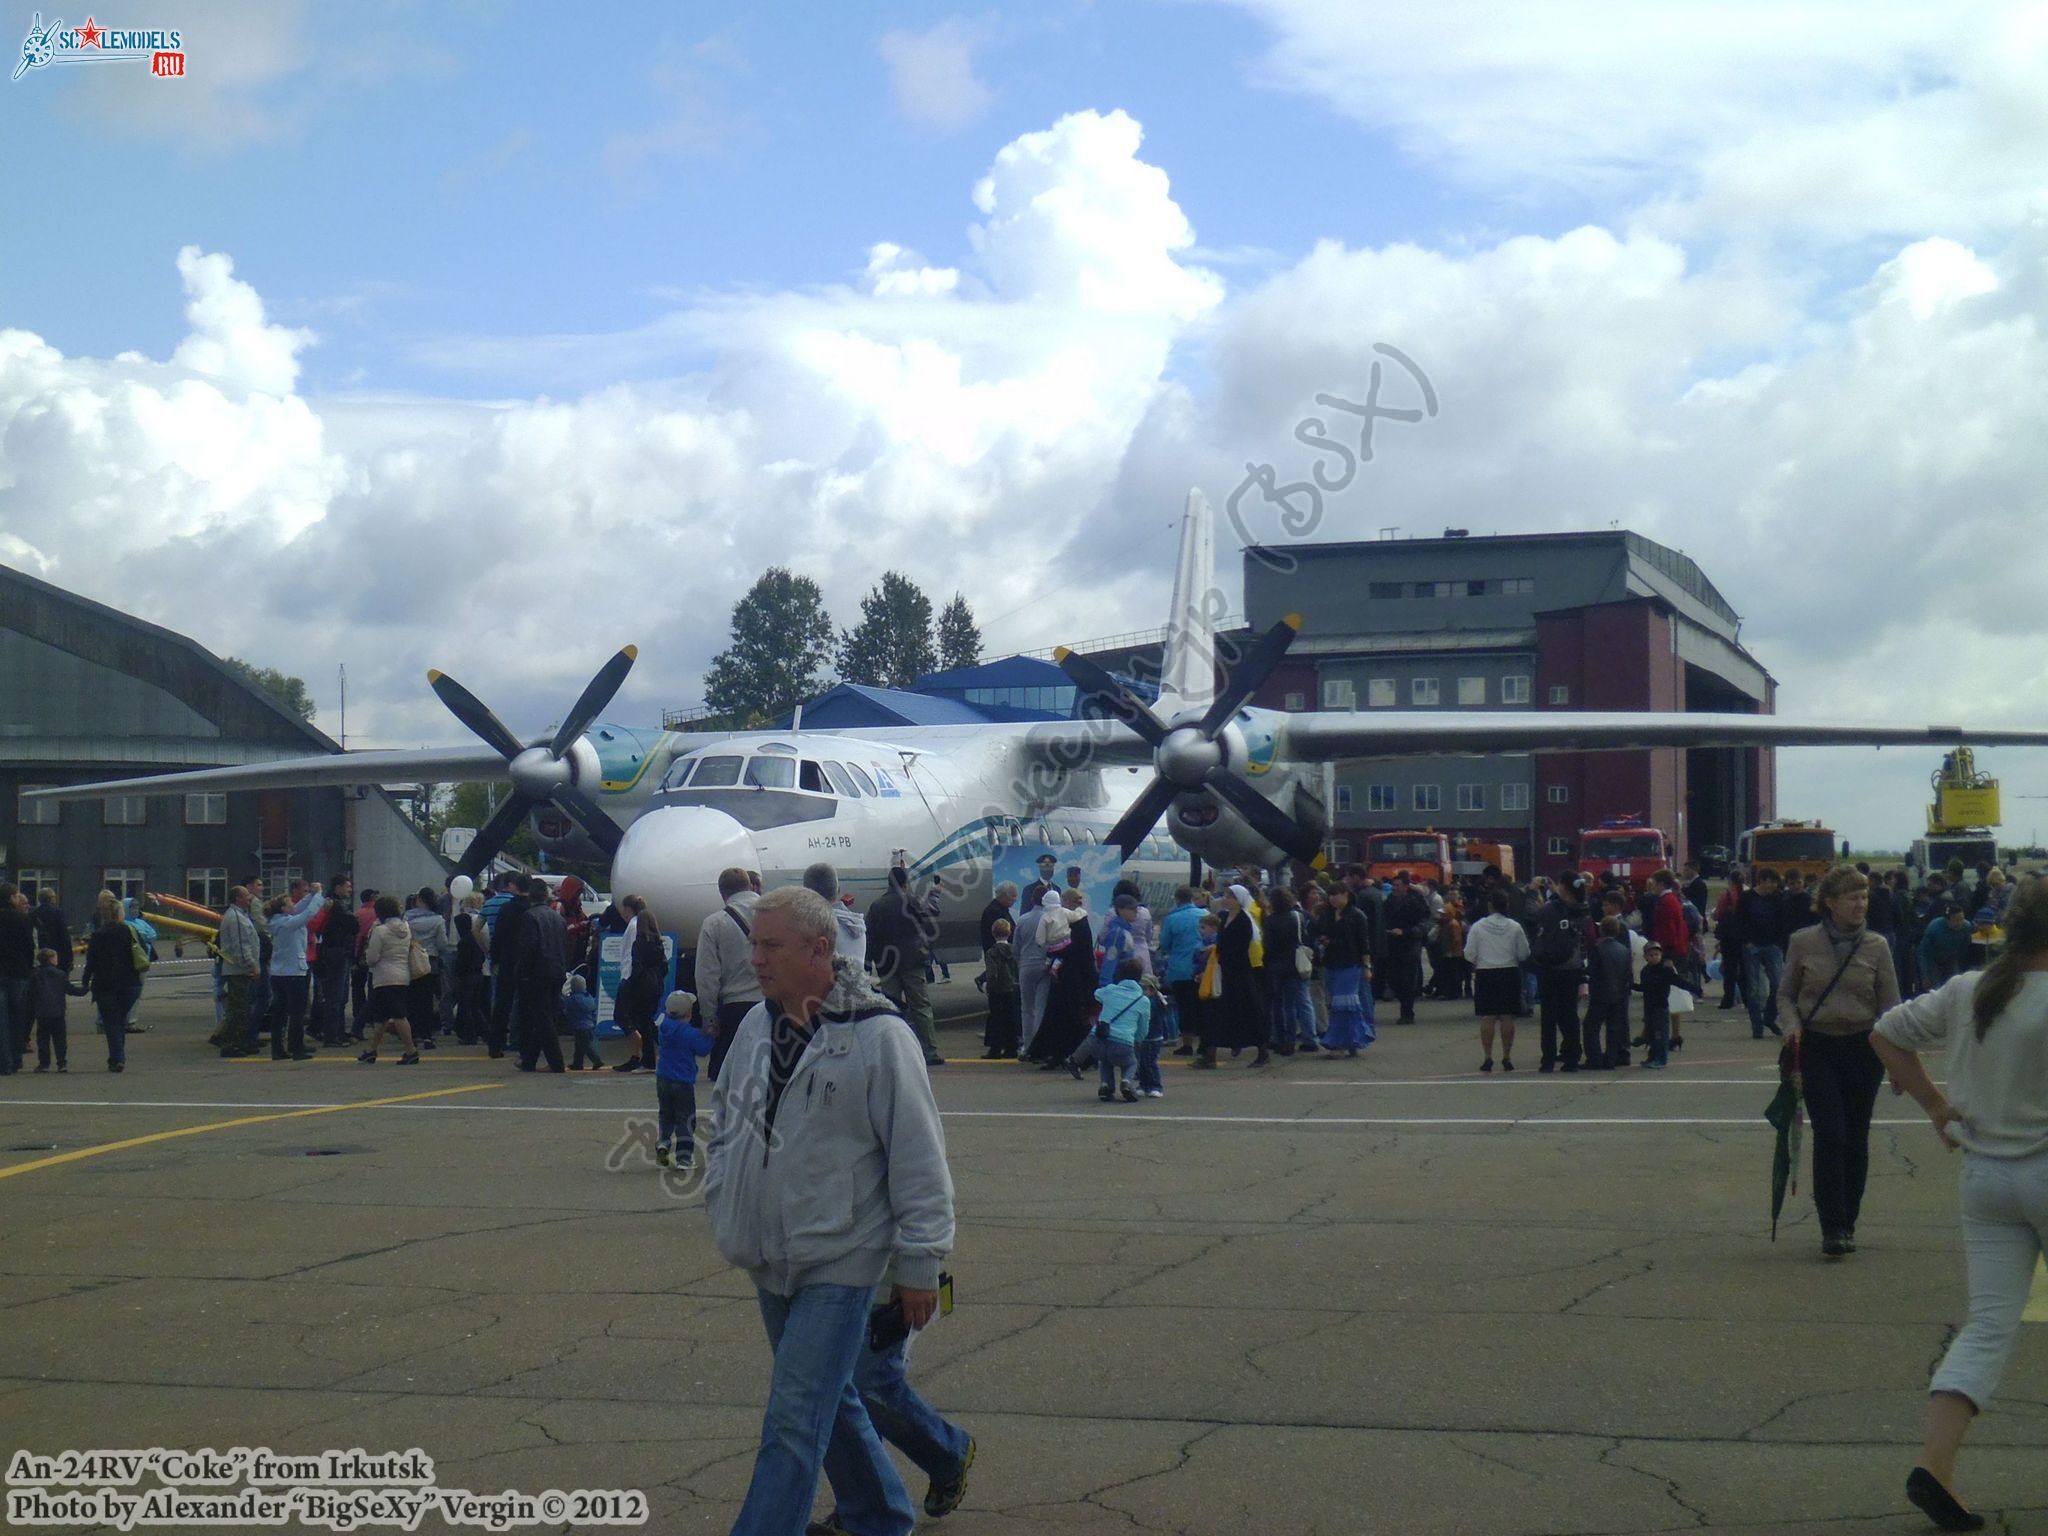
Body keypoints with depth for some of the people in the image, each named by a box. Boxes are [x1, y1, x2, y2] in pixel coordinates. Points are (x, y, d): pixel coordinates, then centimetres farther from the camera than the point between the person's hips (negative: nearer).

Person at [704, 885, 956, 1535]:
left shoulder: (878, 1036, -16)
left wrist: (919, 1262, -11)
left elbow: (918, 1157, -13)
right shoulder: (757, 1025, 4)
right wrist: (723, 1199, 13)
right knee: (832, 1402, 21)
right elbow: (724, 1115, 21)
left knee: (793, 1424, -10)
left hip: (837, 1264, -7)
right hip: (771, 1261, 7)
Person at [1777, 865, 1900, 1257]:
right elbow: (1786, 994, 9)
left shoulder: (1876, 947, 1)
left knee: (1856, 1138, 8)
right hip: (1817, 1048, -2)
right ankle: (1833, 1228, -10)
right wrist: (1793, 1025, -10)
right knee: (1830, 1134, -12)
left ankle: (1847, 1222, 21)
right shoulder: (1803, 942, -1)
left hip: (1862, 1048, 2)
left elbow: (1890, 1006, 4)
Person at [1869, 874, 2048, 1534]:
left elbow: (1884, 1036, 9)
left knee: (1990, 1324, 6)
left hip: (1982, 1176, 5)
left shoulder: (1963, 991, 1)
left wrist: (1935, 1103, 12)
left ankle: (1935, 1463, -9)